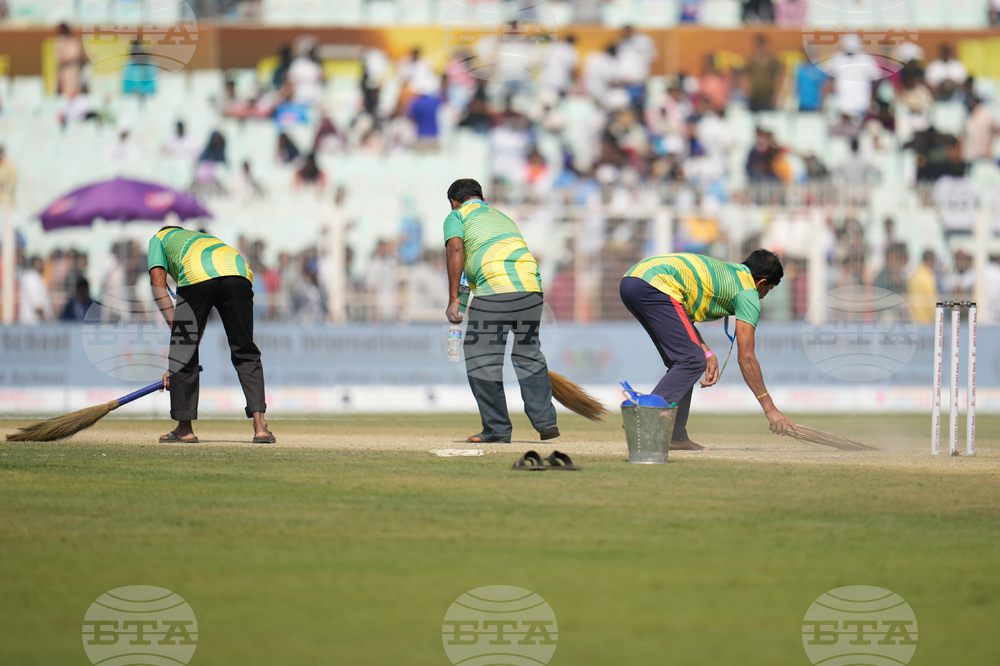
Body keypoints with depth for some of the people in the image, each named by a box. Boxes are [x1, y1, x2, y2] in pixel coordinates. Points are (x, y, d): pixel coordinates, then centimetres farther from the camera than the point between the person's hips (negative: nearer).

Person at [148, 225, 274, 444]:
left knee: (182, 350, 11)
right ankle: (260, 425, 0)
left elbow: (158, 284, 14)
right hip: (239, 273, 4)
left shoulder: (159, 239, 36)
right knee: (245, 352, 13)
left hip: (196, 276, -4)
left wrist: (174, 326, 6)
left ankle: (185, 428, 16)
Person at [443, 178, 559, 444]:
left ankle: (497, 427, 4)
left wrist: (453, 299, -7)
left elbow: (455, 249, -3)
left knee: (481, 359, 3)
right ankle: (544, 419, 11)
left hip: (495, 288, -6)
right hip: (532, 287, 6)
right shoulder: (503, 217, 33)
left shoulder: (457, 216, 15)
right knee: (529, 355, 18)